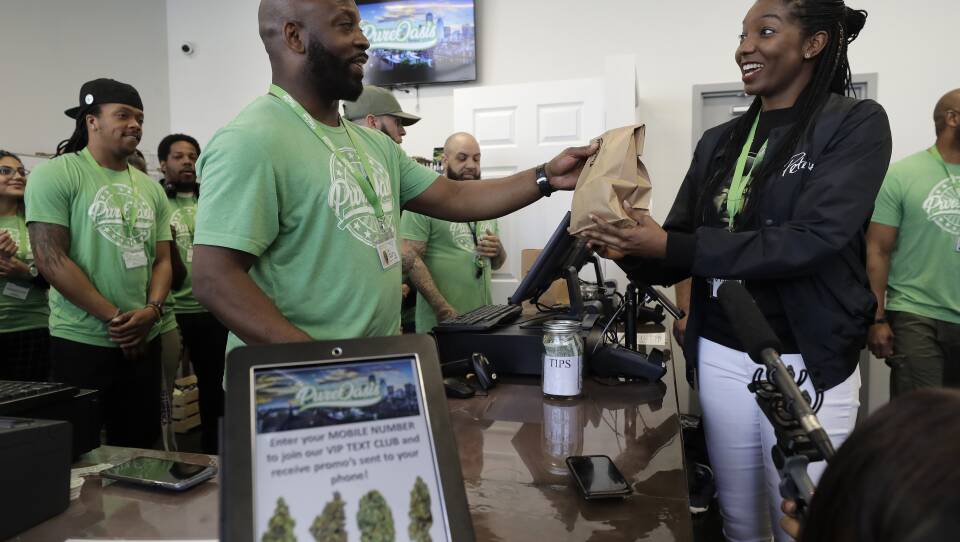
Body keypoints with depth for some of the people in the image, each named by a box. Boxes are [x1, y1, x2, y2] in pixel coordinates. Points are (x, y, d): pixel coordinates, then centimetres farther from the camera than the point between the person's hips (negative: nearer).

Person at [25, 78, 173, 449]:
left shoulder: (150, 188, 10)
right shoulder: (56, 175, -6)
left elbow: (162, 259, 10)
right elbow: (51, 260, -12)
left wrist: (152, 310, -9)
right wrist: (114, 318, -14)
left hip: (144, 341, 5)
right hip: (81, 344, -5)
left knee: (139, 449, 12)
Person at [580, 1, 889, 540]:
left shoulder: (856, 124, -6)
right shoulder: (718, 142, 9)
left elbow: (811, 239, -20)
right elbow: (673, 258, 8)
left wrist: (669, 246, -22)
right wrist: (632, 249, -15)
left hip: (807, 364, -4)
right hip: (719, 358, 4)